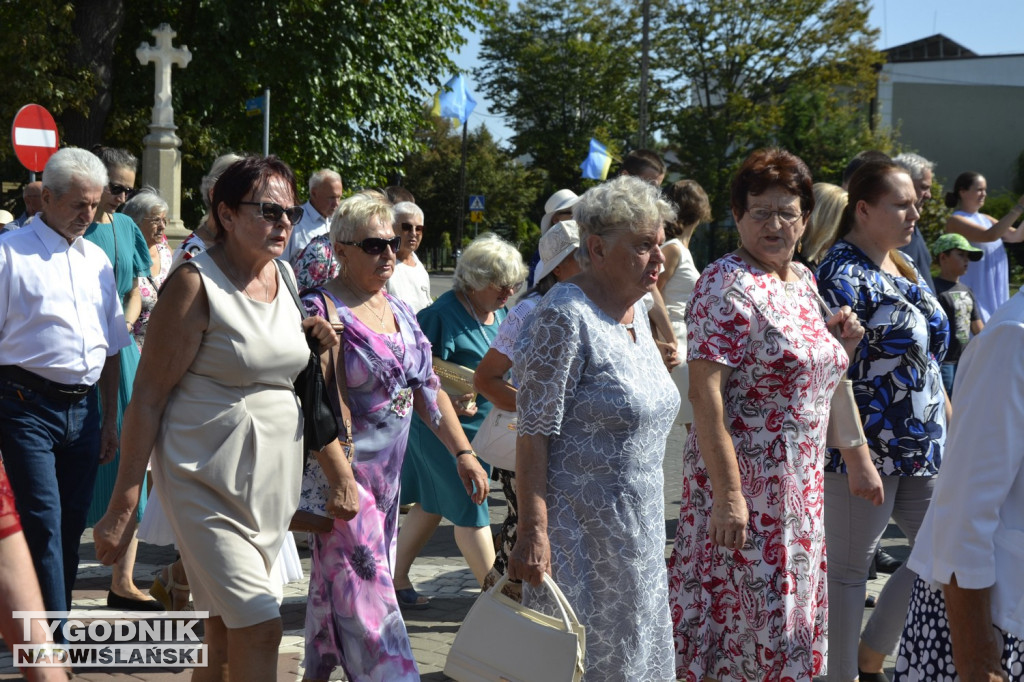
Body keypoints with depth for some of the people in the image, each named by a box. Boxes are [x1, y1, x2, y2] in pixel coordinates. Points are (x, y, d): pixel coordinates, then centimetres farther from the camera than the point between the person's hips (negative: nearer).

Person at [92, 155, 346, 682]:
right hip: (208, 476, -6)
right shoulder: (197, 284, -12)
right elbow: (148, 397, -12)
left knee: (226, 629, 14)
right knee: (260, 626, -13)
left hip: (274, 474, 7)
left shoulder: (286, 278, 7)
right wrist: (123, 506, -14)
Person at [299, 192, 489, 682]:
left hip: (386, 474, 7)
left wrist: (462, 452, 10)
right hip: (339, 472, -7)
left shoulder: (398, 310, 11)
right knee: (364, 591, -6)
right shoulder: (321, 311, -12)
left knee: (334, 585, 16)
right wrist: (339, 477, -25)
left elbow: (427, 388, 14)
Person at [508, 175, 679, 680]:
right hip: (580, 523, -9)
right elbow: (534, 434, -21)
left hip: (638, 525, 9)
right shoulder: (564, 316, -18)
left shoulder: (635, 310, 9)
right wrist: (533, 532, -24)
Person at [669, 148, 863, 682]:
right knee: (748, 610, -1)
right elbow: (704, 392, -21)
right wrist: (727, 493, -26)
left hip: (800, 483, 8)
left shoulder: (803, 279, 11)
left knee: (791, 609, 15)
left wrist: (840, 347, 3)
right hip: (744, 477, -8)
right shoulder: (727, 286, -15)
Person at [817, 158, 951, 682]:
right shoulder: (844, 276, -16)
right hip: (868, 452, -9)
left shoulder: (901, 265, 12)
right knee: (848, 570, 3)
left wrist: (952, 422, 18)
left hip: (922, 447, 9)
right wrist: (858, 459, -22)